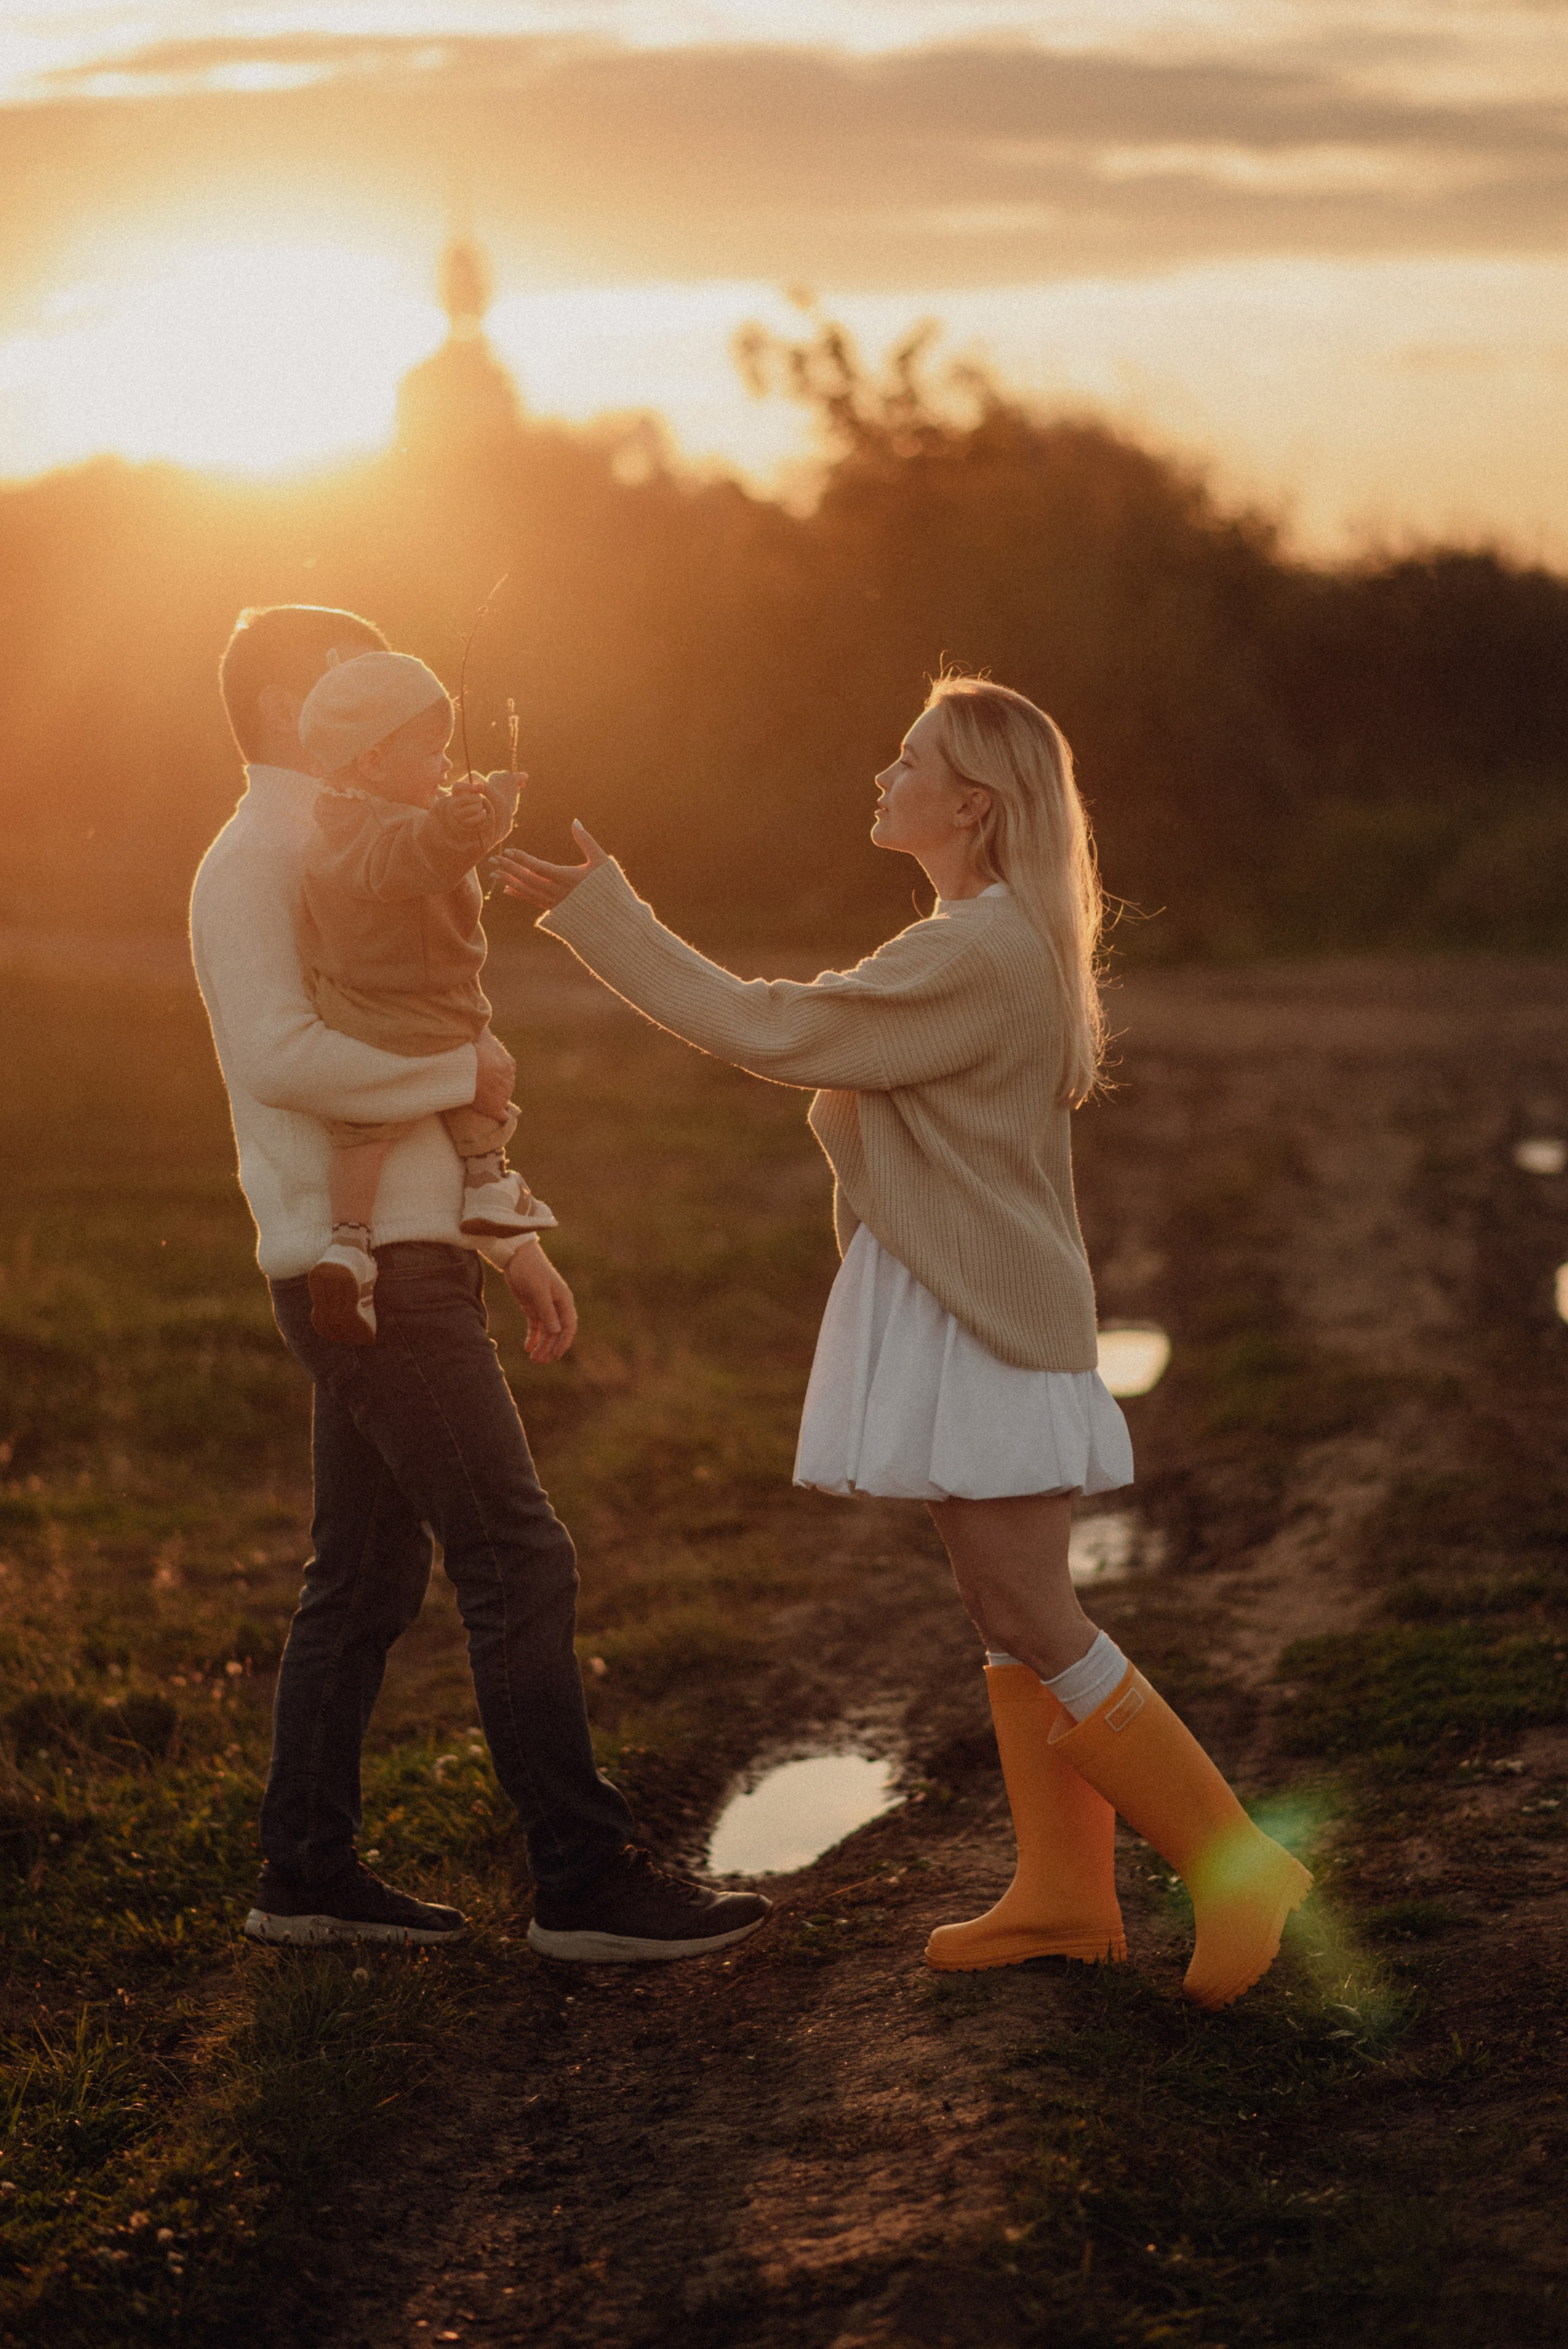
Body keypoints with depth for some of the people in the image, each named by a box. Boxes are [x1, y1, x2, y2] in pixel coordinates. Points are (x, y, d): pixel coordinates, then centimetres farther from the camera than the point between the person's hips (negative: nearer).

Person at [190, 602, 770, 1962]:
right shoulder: (252, 866, -10)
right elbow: (279, 1057, -26)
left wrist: (511, 1240, 20)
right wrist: (465, 1067, -16)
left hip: (404, 1254, 10)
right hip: (371, 1271, -10)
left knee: (368, 1577, 12)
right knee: (519, 1566, -9)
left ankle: (307, 1872, 18)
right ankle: (587, 1882, -6)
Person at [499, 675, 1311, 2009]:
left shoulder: (979, 956, -21)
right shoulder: (1001, 941, 12)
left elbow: (766, 1033, -21)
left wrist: (598, 912, -17)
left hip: (981, 1325, -10)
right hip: (971, 1311, 10)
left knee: (1028, 1622, -7)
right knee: (1017, 1611, 13)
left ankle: (1233, 1865, 0)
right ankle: (1066, 1896, 20)